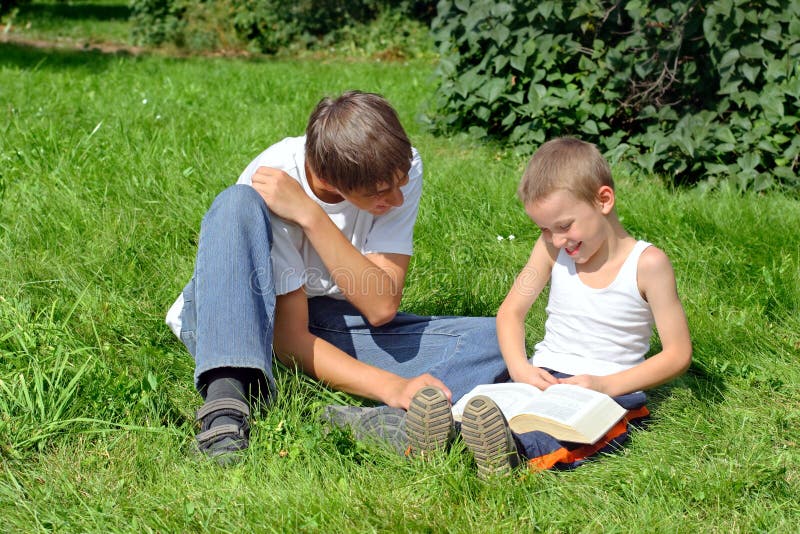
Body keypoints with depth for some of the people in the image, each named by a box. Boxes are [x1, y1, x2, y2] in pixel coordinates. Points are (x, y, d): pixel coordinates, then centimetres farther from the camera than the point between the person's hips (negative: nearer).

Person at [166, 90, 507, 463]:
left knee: (492, 340, -18)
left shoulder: (401, 168, -17)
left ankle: (380, 422, -45)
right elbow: (290, 338, -26)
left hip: (329, 325, 4)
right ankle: (227, 401, -44)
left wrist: (312, 216, -34)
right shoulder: (275, 183, -28)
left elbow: (382, 307, -24)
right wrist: (393, 387, -40)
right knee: (236, 204, -35)